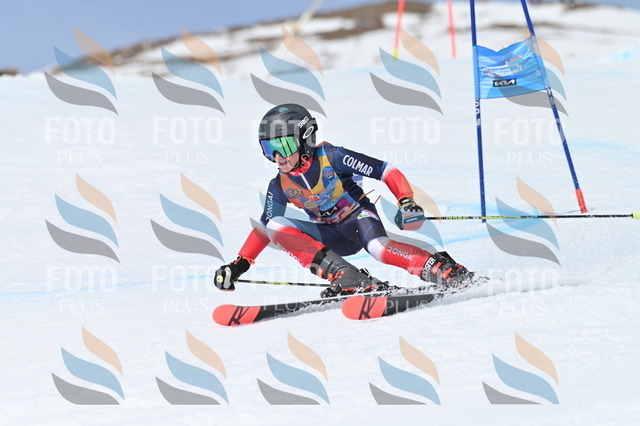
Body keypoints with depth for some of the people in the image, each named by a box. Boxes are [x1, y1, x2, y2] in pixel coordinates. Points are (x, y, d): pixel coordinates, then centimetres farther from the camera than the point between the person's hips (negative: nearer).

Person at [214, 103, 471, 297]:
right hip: (331, 236, 5)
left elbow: (385, 171, -18)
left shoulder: (331, 157, -17)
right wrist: (239, 265, 2)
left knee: (377, 246, -40)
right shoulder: (279, 187, -2)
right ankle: (345, 276, -33)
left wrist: (406, 202, -33)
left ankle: (445, 271, -39)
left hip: (358, 217, -5)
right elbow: (264, 227, 11)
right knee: (276, 226, -20)